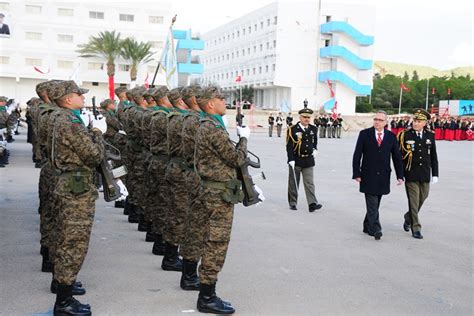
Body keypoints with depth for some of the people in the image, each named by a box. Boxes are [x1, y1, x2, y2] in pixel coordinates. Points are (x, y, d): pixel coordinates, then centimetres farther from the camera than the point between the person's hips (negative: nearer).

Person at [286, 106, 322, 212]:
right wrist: (291, 160, -17)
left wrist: (315, 149, 10)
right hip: (296, 160, -3)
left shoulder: (313, 129, 7)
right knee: (293, 183, 8)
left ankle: (312, 203, -8)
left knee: (309, 183, -3)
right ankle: (292, 203, 19)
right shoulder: (292, 129, -8)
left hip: (309, 160, 3)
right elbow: (289, 146, -10)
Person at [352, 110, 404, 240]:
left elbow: (397, 157, 6)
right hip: (368, 175, -3)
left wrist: (400, 175, 1)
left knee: (375, 204, 10)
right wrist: (356, 174, -8)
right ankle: (375, 230, -7)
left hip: (383, 176, 3)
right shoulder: (364, 134, -1)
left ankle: (367, 227, 24)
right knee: (372, 204, -7)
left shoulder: (391, 136, 5)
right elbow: (357, 155, -2)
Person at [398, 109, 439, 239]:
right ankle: (415, 228, 5)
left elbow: (433, 156, 9)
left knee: (422, 199, 15)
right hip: (411, 175, -4)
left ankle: (408, 218, 38)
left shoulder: (430, 135, 5)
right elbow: (399, 155, -2)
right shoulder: (405, 135, -5)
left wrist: (435, 174, 5)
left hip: (425, 175, 4)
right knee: (413, 201, -3)